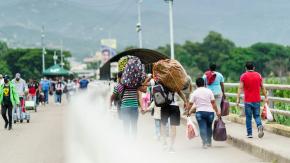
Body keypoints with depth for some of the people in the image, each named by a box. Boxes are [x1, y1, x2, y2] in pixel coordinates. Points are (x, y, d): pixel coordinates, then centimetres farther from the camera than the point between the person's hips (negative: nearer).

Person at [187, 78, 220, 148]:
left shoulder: (195, 93, 2)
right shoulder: (209, 91, 3)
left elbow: (190, 104, 1)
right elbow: (213, 102, 0)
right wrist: (217, 111, 6)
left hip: (200, 112, -2)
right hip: (210, 111, 2)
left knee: (202, 128, -3)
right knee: (209, 127, 18)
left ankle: (205, 143, -17)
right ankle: (209, 142, 24)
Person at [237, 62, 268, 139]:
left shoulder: (243, 76, -4)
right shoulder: (258, 75, 4)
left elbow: (240, 88, -9)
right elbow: (262, 87, 5)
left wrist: (238, 99, -10)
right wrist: (266, 97, 10)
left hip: (248, 100, -2)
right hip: (257, 100, 2)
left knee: (248, 117, 8)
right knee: (256, 115, 12)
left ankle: (249, 133, 10)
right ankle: (260, 126, -16)